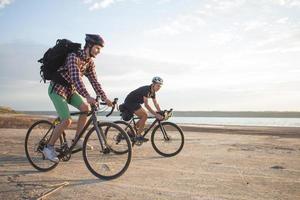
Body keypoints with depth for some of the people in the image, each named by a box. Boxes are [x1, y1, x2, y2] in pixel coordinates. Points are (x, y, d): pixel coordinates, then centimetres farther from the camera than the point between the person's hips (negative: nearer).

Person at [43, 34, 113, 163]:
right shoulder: (73, 57, -25)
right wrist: (87, 96, -48)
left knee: (86, 108, -15)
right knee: (67, 121, -16)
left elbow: (94, 81, -2)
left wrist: (105, 98, -12)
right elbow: (76, 78, -37)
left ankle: (77, 140, -1)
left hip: (70, 90, 7)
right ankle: (48, 148, 1)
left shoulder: (90, 62, 0)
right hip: (58, 89, -7)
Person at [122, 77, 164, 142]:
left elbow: (156, 104, 7)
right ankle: (138, 136, -12)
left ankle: (131, 133, 14)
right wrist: (155, 114, -34)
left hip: (135, 103, 10)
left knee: (143, 117, 7)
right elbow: (146, 105, -31)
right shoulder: (146, 90, -26)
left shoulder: (153, 92, 3)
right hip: (130, 102, -10)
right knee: (145, 115, -18)